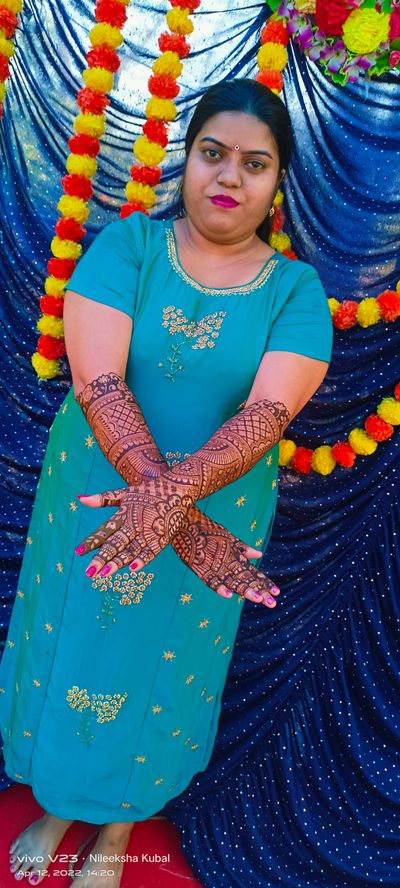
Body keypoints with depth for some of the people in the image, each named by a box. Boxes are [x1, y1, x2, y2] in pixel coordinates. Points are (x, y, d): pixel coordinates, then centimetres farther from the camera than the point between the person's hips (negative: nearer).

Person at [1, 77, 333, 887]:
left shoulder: (297, 290, -6)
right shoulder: (126, 245, -8)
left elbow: (268, 412, -18)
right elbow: (98, 382, -19)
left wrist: (176, 494, -34)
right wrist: (170, 503, -27)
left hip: (220, 508, 0)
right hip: (93, 490, 1)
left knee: (161, 663, 17)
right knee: (72, 644, 17)